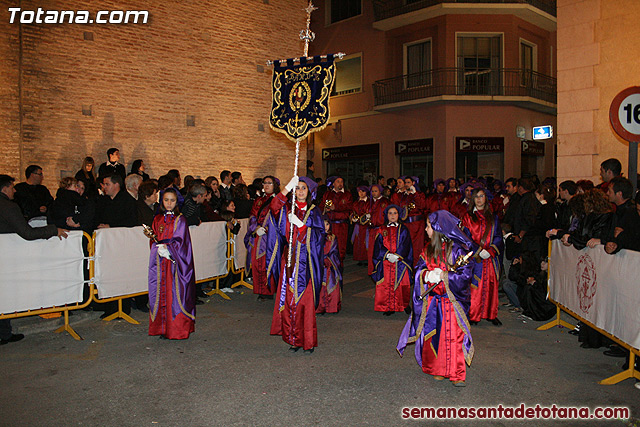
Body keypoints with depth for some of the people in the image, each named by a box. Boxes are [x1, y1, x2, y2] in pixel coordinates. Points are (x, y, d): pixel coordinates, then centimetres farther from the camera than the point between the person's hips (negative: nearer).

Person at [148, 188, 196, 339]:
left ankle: (177, 328, 3)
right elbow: (154, 240, 12)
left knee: (175, 293, -4)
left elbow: (180, 242, -6)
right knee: (161, 293, 4)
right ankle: (162, 326, 14)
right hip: (160, 263, 4)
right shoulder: (157, 219, 12)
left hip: (175, 262, -4)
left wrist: (167, 247, -17)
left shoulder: (180, 220, 0)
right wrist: (159, 247, -7)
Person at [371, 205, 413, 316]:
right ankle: (389, 307, 7)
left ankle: (404, 305, 16)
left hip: (400, 263, -1)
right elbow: (378, 247, 4)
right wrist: (387, 255, -12)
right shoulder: (382, 230, 10)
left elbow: (405, 246, -1)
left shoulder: (403, 230, 7)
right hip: (385, 263, 1)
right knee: (386, 285, -3)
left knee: (402, 285, -2)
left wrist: (396, 256, -14)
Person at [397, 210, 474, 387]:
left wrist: (443, 276, -20)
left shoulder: (457, 249, -10)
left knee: (453, 336, -4)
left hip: (452, 299, -5)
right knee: (433, 335, 8)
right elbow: (419, 269, 7)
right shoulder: (428, 249, 8)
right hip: (431, 299, 5)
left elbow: (466, 273, -13)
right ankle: (438, 370, 23)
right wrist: (427, 275, -15)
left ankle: (457, 374, 7)